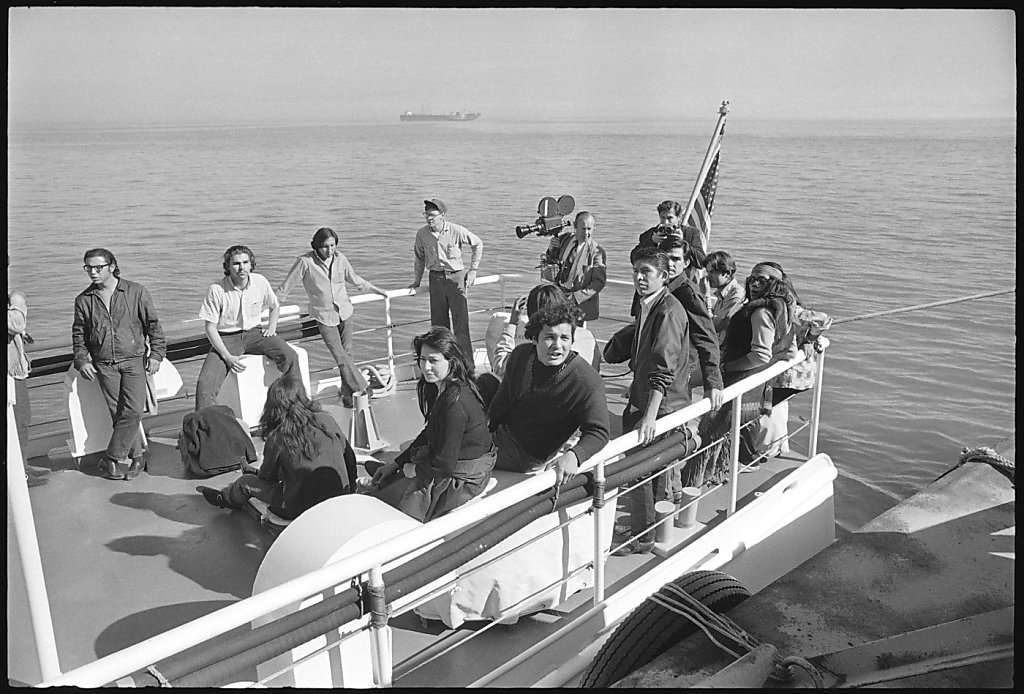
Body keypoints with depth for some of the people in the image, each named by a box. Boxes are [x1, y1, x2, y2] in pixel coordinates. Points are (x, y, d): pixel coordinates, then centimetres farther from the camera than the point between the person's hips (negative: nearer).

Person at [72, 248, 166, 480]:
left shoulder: (135, 292, 1)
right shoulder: (83, 300, 8)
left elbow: (153, 324, 5)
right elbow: (78, 334, 16)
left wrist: (156, 354, -2)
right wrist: (81, 360, 4)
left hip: (134, 360, -2)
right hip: (104, 365, 2)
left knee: (133, 411, -13)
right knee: (118, 413, -3)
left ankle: (113, 459, -2)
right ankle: (136, 455, 9)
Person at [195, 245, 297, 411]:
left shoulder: (260, 282, -4)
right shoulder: (216, 290, -15)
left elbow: (275, 306, 18)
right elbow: (210, 328, -11)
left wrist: (271, 327, 0)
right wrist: (228, 357, -20)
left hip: (253, 333, 3)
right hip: (226, 338, -3)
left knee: (289, 357, -20)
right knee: (205, 383, -24)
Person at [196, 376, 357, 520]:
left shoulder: (276, 438, -13)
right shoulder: (326, 420, -6)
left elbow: (266, 477, 3)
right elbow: (348, 453, 6)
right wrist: (351, 489, 23)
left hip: (302, 509, -4)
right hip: (341, 498, 4)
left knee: (246, 481, 19)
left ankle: (223, 498, 50)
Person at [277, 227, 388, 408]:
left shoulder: (340, 258, -1)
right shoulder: (305, 262, -13)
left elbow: (355, 279, 17)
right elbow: (285, 288, -5)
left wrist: (377, 290, 25)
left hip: (344, 312, 4)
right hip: (324, 317, -3)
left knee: (347, 353, 4)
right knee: (340, 357, -10)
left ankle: (348, 393, 17)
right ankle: (362, 388, -1)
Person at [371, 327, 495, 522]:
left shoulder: (455, 401, -30)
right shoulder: (440, 388, 1)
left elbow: (445, 464, -26)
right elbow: (429, 433, 14)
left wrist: (413, 469, -8)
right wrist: (397, 463, 10)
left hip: (463, 477, -9)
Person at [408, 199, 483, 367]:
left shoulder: (457, 231, -10)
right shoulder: (422, 233, -1)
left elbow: (478, 244, 5)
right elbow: (419, 258, 15)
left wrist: (473, 270, 3)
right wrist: (416, 281, 13)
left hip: (456, 277, -3)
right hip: (436, 279, 3)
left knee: (461, 324, -6)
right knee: (438, 323, 7)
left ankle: (468, 366, -1)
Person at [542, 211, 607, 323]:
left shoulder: (597, 252, -8)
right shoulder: (564, 240, 6)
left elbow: (599, 282, -11)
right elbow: (550, 263, 20)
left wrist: (576, 296, -20)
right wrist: (551, 250, -3)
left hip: (581, 305, -4)